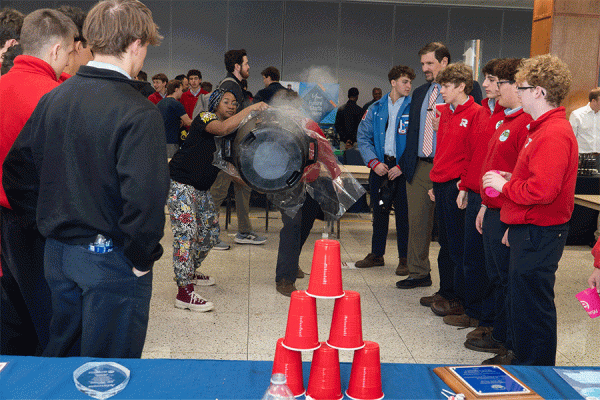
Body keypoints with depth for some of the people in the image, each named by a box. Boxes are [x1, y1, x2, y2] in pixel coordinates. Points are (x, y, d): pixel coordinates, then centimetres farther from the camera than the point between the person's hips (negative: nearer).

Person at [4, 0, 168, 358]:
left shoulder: (54, 98, 2)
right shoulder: (139, 113, -20)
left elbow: (15, 167, 8)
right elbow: (144, 197, -28)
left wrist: (50, 224, 16)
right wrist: (142, 258, -13)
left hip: (57, 253, 7)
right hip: (111, 261, -6)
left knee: (59, 351, 24)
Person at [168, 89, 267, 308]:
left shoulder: (233, 135, 13)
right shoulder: (204, 118, -10)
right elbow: (223, 128, -33)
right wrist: (252, 108, -28)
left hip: (201, 189, 9)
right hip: (180, 184, -9)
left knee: (211, 232, 14)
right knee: (186, 232, -16)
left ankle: (189, 272, 35)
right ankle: (184, 291, -18)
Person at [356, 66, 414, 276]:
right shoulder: (376, 109, 8)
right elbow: (363, 137, 7)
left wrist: (402, 166, -14)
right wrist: (374, 162, -6)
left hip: (402, 169, -3)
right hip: (379, 166, 3)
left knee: (403, 213, 1)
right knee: (379, 211, 12)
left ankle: (404, 259, 13)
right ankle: (376, 254, 25)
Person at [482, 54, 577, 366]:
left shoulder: (554, 134, -20)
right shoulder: (544, 128, 15)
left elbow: (543, 189, -29)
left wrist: (505, 185, -15)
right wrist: (515, 226, 17)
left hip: (539, 234, -11)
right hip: (529, 229, 11)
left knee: (533, 303, 0)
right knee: (519, 296, 20)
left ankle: (536, 367, 13)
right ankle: (517, 354, 35)